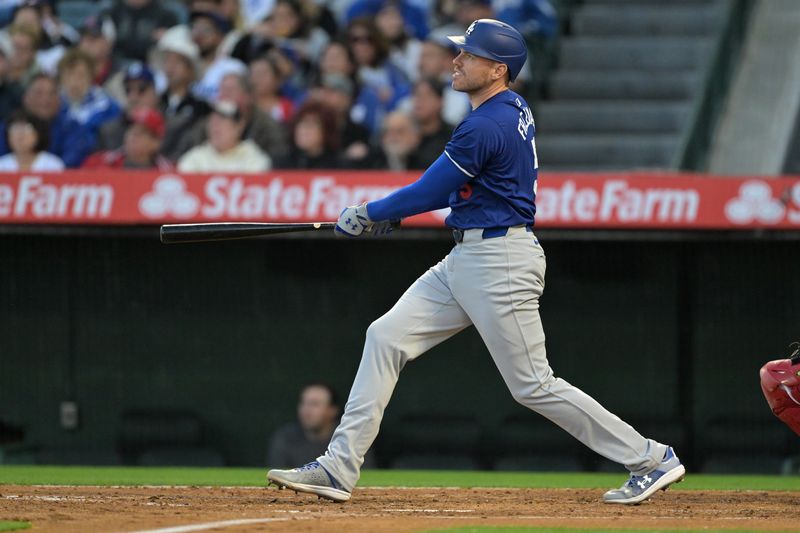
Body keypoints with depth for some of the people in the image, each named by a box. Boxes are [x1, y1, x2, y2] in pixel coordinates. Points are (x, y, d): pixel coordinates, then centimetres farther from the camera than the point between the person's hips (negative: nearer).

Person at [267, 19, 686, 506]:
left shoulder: (486, 127, -20)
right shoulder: (515, 110, 10)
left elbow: (429, 193, -13)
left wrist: (369, 214, 2)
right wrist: (384, 216, 16)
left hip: (501, 264, -11)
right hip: (466, 260, 11)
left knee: (533, 385, -5)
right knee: (386, 337, 5)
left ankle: (651, 459, 4)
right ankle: (339, 469, 3)